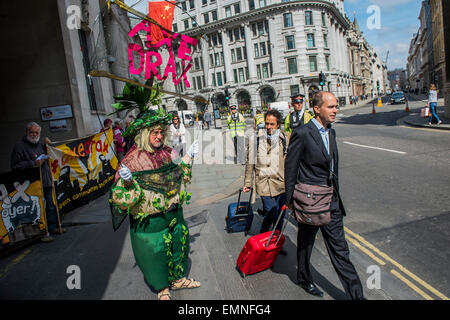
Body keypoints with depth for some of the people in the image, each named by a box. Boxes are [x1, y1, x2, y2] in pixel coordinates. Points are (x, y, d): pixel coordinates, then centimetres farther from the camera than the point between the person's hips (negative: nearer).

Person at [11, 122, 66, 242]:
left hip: (46, 183, 8)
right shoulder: (19, 146, -6)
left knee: (50, 206, 15)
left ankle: (53, 227, 27)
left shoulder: (39, 144, 17)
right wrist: (33, 163, -20)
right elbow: (15, 166, -12)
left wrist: (47, 145, 17)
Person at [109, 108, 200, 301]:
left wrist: (189, 157, 14)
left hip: (174, 213, 6)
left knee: (178, 243, 19)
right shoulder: (133, 159, -15)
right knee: (155, 250, 7)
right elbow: (123, 194, -15)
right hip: (150, 219, -6)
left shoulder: (168, 153, 2)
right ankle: (163, 288, 32)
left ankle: (176, 278, 43)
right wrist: (128, 182, -35)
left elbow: (181, 175, 20)